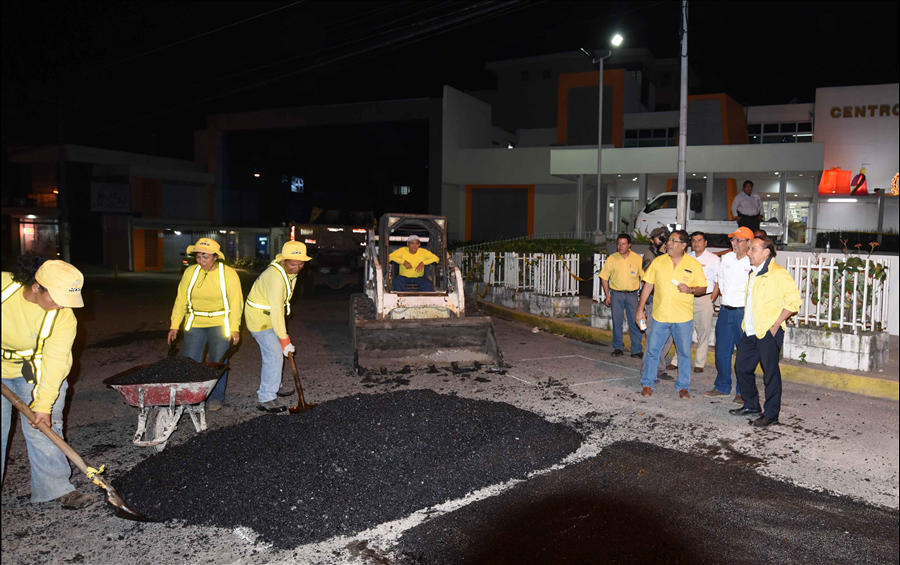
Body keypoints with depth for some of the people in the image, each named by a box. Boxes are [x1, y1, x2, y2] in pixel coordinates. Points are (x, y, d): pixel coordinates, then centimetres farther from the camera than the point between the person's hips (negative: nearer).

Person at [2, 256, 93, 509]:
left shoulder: (64, 317, -23)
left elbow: (55, 361, -24)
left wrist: (44, 405, -27)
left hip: (36, 372, 0)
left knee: (43, 427, -1)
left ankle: (55, 487, 9)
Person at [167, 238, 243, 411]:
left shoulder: (229, 274, -9)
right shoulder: (190, 272, -2)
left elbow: (236, 303, -7)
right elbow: (181, 300, 2)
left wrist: (235, 328, -12)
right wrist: (174, 326, -1)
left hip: (219, 324, -2)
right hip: (195, 324, 2)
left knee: (217, 362, 4)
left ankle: (216, 398, 19)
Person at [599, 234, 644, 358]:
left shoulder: (637, 258, -1)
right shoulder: (612, 258, 0)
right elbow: (604, 277, 5)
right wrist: (607, 295, 2)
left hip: (632, 294, -1)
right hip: (616, 294, 1)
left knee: (635, 322, -2)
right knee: (617, 321, 6)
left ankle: (636, 350, 5)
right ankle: (618, 347, 17)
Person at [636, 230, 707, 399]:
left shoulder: (694, 264, -1)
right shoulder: (658, 262, 2)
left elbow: (703, 289, 4)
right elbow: (648, 286, 5)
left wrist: (690, 289, -18)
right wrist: (640, 309, 3)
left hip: (683, 317, -1)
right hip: (660, 315, 1)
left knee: (684, 353, 7)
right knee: (652, 350, 6)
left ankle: (683, 386, 22)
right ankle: (647, 384, 20)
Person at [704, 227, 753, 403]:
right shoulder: (727, 258, 9)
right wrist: (710, 302, 21)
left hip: (743, 313, -5)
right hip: (725, 311, 6)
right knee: (722, 351, 12)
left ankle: (742, 391, 16)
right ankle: (722, 387, 26)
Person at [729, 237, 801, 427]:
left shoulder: (778, 273, -13)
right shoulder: (754, 272, 14)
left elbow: (794, 300, -15)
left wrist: (776, 323, -15)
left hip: (769, 331, -9)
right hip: (751, 331, 9)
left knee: (770, 372, 1)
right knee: (742, 366, 15)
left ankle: (771, 414, 11)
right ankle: (751, 405, 30)